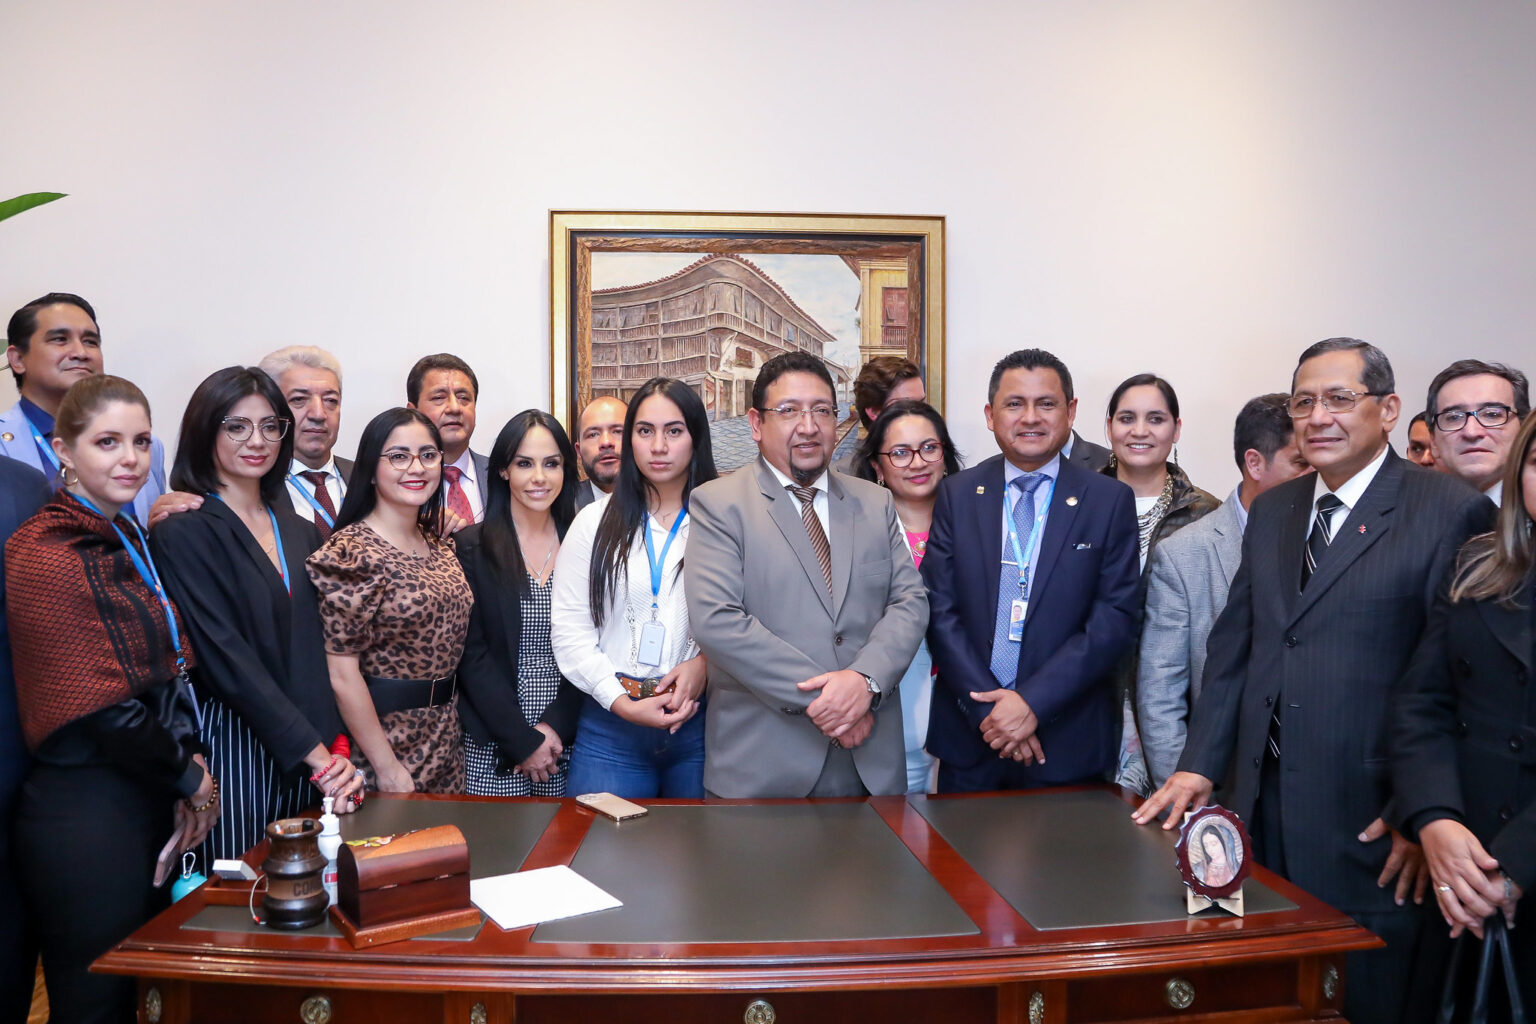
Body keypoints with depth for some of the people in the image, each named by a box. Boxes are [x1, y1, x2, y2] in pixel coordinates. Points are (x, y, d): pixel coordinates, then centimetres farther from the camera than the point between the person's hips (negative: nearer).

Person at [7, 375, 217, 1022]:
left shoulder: (125, 542, 10)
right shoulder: (48, 555, -17)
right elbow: (102, 709, -19)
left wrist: (186, 769, -3)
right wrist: (189, 778, -6)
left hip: (148, 809, 8)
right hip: (85, 817, -8)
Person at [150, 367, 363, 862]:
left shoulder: (301, 533, 12)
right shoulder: (182, 533, -6)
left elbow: (320, 650, 10)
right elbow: (225, 656, -13)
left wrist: (334, 749, -5)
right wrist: (316, 755, -15)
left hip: (314, 758, 5)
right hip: (228, 744, -5)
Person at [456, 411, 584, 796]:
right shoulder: (471, 547, -2)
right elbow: (472, 655, -6)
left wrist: (555, 725, -9)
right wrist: (522, 740, -10)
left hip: (567, 737, 2)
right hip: (493, 743, -2)